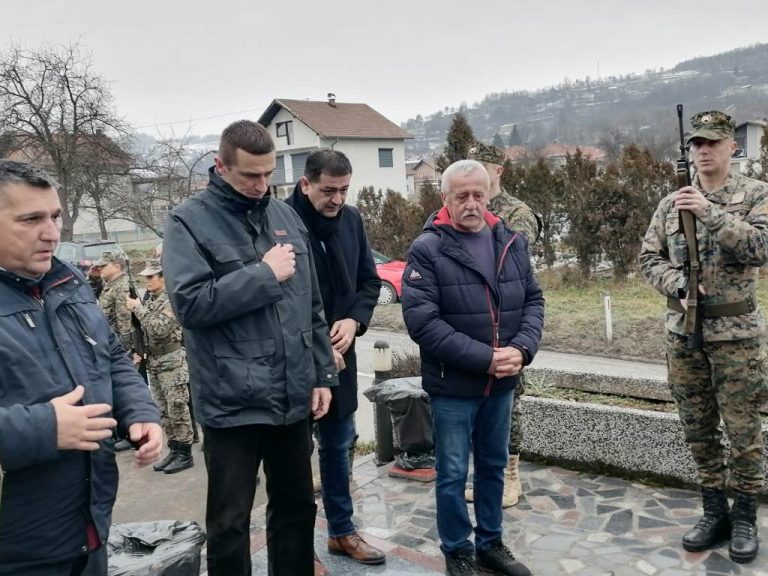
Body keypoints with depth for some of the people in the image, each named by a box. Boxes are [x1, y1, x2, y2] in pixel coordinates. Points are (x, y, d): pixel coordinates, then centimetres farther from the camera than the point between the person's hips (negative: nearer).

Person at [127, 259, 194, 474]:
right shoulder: (150, 300, 12)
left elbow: (159, 329, -24)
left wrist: (138, 308, -17)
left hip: (172, 362, -9)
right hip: (154, 362, 9)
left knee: (178, 410, -3)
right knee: (164, 411, 12)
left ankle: (185, 454, 5)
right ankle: (174, 450, 21)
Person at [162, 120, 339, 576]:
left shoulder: (286, 216, 9)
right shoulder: (189, 221, -7)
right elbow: (189, 303, -20)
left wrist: (323, 374, 10)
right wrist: (264, 274, -17)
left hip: (293, 396, 5)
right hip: (232, 402, -5)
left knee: (297, 508, 20)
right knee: (230, 523, 10)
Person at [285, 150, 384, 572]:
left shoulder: (351, 219, 2)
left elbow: (370, 281, 9)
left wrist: (354, 320, -8)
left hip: (339, 355, 6)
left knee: (338, 447, 19)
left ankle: (341, 531, 37)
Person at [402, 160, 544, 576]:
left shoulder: (512, 243, 4)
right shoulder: (427, 249, -13)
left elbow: (533, 300, 7)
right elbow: (422, 321, -19)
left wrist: (522, 349, -13)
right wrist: (485, 358, -20)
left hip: (501, 383, 5)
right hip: (453, 385, -5)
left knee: (494, 466, 19)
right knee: (453, 475, 8)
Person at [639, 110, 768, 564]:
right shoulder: (672, 203, 7)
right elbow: (650, 258, 7)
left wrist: (710, 212, -25)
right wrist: (678, 285, -11)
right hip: (683, 332, 4)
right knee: (698, 429, 11)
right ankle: (715, 513, 26)